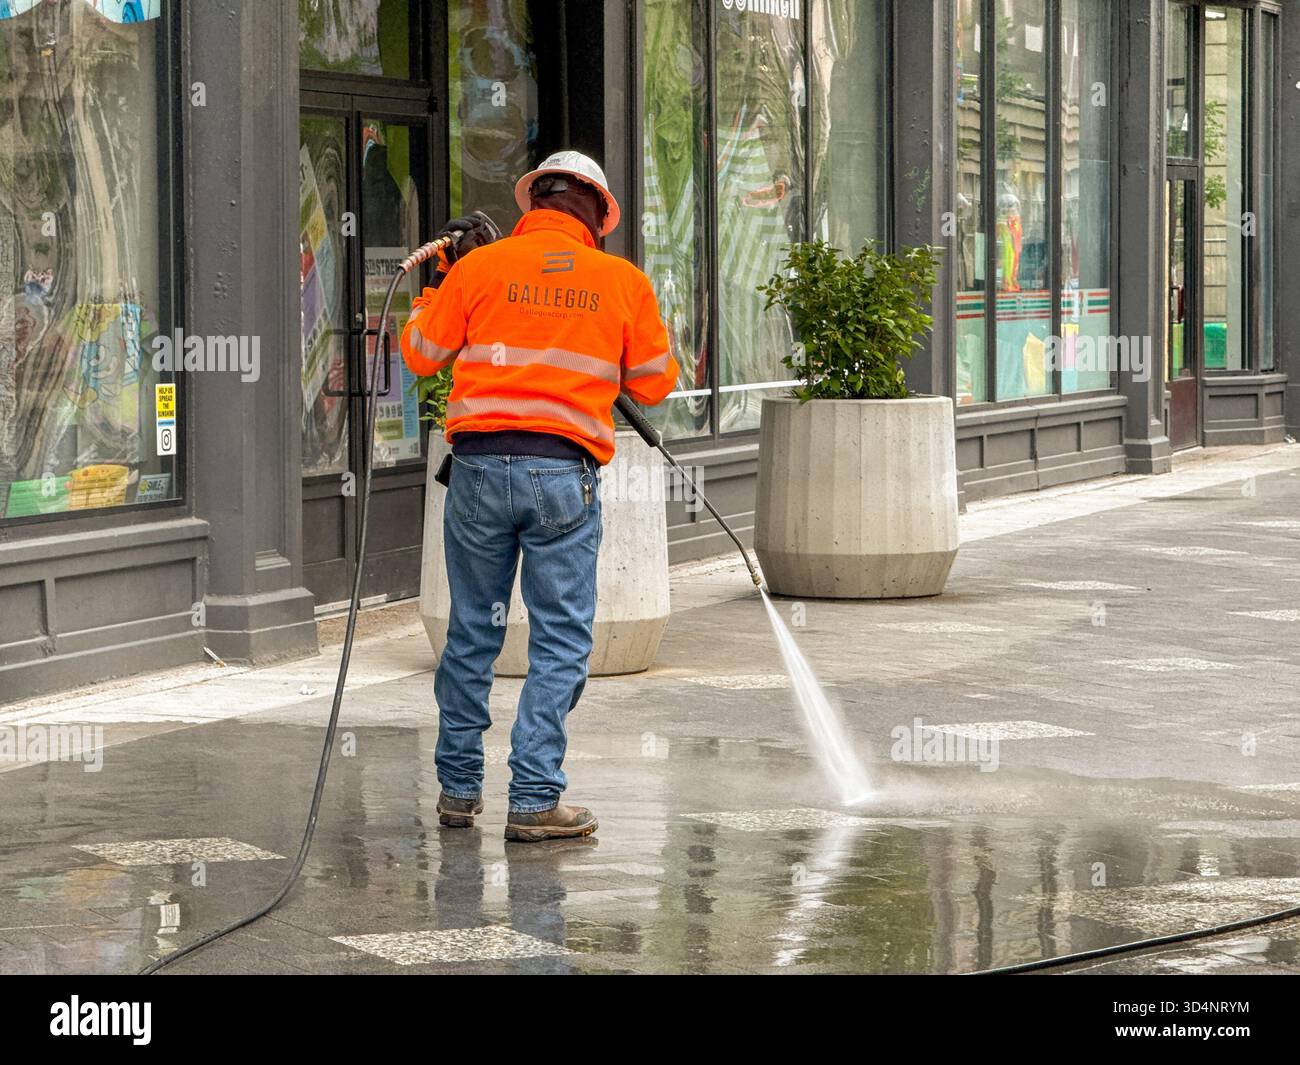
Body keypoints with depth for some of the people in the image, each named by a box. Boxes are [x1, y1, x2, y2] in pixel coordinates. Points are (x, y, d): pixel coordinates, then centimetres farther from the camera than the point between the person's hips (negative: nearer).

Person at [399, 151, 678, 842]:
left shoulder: (480, 266, 3)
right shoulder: (623, 281, 5)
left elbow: (421, 355, 12)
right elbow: (654, 383, 14)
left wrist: (439, 285, 27)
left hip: (480, 465, 2)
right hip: (564, 473, -2)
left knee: (472, 631, 13)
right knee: (560, 641, 3)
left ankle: (459, 789, 22)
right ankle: (534, 802, -1)